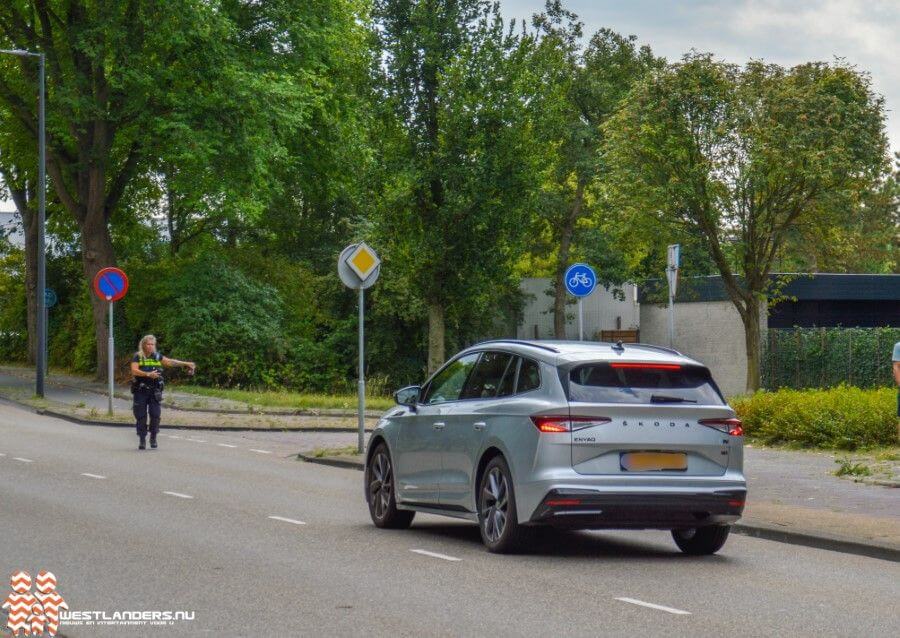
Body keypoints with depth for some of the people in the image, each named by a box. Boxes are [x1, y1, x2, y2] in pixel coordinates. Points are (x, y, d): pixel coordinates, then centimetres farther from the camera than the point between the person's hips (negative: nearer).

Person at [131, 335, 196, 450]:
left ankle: (153, 437, 12)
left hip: (154, 391, 2)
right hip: (140, 391, -2)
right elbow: (134, 371, -15)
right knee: (141, 416, -1)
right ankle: (142, 440, 8)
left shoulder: (157, 356, 8)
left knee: (155, 414, -5)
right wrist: (148, 374, -26)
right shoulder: (138, 357, -2)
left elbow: (170, 362, 13)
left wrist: (186, 364, 10)